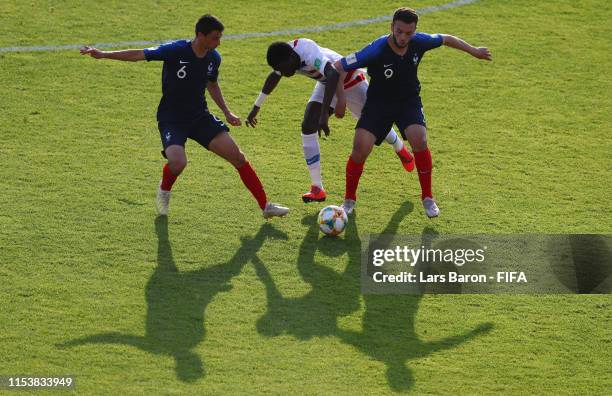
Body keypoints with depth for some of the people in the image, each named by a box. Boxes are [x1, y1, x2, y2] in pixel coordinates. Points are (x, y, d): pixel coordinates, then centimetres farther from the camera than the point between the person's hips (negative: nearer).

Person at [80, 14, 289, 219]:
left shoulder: (214, 58, -3)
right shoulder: (176, 50, -20)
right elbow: (139, 54, -21)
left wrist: (227, 113, 12)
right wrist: (103, 54, -30)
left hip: (200, 117, 5)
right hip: (171, 119, -5)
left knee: (238, 157, -4)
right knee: (178, 162, -30)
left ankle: (265, 206, 7)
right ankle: (164, 192, 8)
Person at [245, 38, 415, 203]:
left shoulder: (309, 54, -44)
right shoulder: (284, 58, -19)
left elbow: (333, 75, -60)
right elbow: (274, 77, 4)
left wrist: (324, 114, -63)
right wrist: (256, 108, 12)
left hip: (350, 81, -6)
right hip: (326, 83, 6)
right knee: (308, 127, -11)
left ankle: (400, 149, 45)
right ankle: (317, 188, -7)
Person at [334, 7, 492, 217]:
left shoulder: (419, 42, -16)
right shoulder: (376, 50, -28)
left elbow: (446, 39, 5)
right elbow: (338, 67, -24)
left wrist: (473, 50, 16)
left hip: (409, 101, 2)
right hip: (378, 103, -2)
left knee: (419, 141, -24)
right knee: (360, 147, -19)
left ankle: (428, 198, -4)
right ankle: (349, 200, 6)